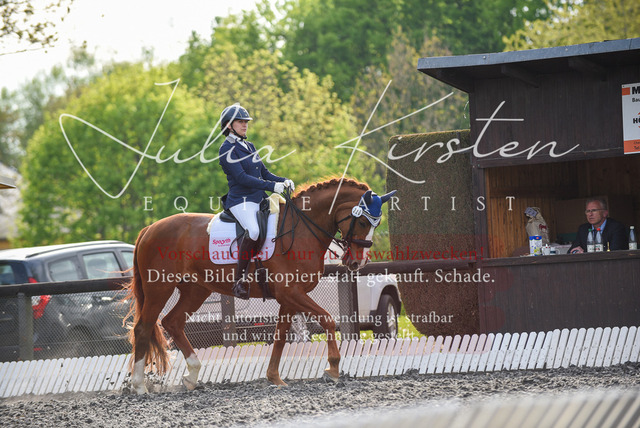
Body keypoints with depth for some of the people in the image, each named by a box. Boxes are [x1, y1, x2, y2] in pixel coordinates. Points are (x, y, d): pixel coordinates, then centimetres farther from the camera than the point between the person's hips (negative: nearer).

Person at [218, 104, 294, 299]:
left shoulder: (249, 147, 20)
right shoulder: (227, 149, -6)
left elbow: (264, 173, 22)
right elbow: (241, 177, -16)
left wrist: (283, 181, 3)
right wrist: (271, 186, -21)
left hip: (259, 200, 9)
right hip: (241, 200, -9)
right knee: (253, 231, -36)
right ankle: (240, 279, -31)